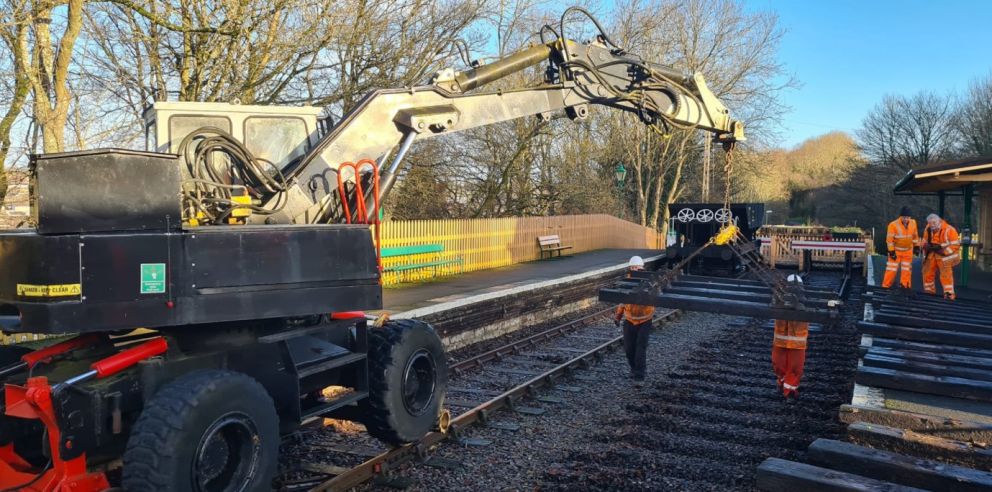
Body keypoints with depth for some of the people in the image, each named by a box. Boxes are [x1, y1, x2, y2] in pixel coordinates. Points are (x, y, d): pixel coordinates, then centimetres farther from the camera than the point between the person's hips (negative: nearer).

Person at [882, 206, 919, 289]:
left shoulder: (913, 223, -4)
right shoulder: (893, 225, -22)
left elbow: (915, 235, 11)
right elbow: (889, 239, -17)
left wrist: (916, 245, 14)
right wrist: (891, 251, -17)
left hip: (908, 251, 5)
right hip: (896, 250, -5)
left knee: (907, 269, 12)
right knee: (891, 269, -6)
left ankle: (905, 285, 23)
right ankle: (886, 286, 3)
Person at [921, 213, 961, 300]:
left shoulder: (949, 230, -19)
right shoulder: (928, 229, 0)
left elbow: (956, 244, -16)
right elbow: (925, 241, 13)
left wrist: (944, 251, -24)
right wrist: (926, 246, -10)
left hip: (944, 255, -6)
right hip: (932, 255, 6)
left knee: (946, 274, -11)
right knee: (927, 271, 10)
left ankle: (949, 293, -7)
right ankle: (929, 290, 26)